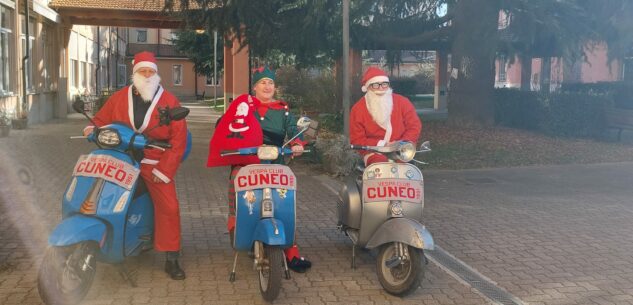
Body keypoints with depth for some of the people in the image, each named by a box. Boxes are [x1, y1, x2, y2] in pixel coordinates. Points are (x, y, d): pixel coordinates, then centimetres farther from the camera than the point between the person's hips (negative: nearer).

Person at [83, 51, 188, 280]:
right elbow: (101, 119, 18)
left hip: (154, 164, -2)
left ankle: (172, 259, 1)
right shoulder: (119, 98, 10)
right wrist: (93, 129, -7)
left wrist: (164, 169, -10)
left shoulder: (169, 102, 1)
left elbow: (179, 138, -4)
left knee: (169, 206, -11)